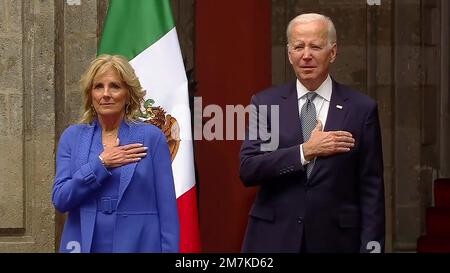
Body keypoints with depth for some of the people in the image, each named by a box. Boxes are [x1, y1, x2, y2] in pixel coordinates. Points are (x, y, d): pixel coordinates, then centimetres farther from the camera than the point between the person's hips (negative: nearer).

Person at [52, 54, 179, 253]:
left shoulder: (151, 137, -2)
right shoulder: (72, 137, 5)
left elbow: (167, 208, -3)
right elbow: (59, 199, -5)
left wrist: (170, 249, -8)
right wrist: (101, 163, -14)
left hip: (137, 244, -1)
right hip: (85, 244, 2)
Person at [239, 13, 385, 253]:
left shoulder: (362, 109, 0)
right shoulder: (265, 103, 3)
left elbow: (371, 188, -1)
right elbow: (247, 170, -7)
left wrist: (371, 245, -7)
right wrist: (306, 151, -16)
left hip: (335, 239, -1)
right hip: (274, 239, 1)